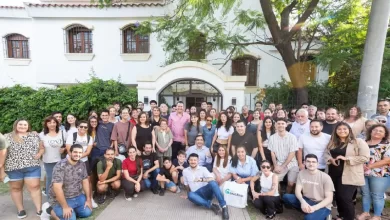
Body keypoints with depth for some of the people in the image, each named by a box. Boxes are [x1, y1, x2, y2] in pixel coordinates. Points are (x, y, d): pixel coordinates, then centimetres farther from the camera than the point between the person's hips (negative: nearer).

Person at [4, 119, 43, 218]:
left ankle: (39, 210, 8)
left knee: (35, 187, 1)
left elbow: (42, 148, 11)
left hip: (32, 167, 0)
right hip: (13, 168, 0)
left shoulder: (34, 136, 8)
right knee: (16, 188, 12)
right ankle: (20, 210, 28)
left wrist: (39, 154, -9)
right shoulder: (7, 137, 2)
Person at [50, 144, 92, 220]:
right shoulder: (61, 166, -23)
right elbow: (57, 187, -27)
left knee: (87, 212, -4)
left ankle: (71, 211, 20)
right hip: (61, 199, -6)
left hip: (78, 197, 6)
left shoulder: (82, 164, -2)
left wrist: (88, 199, 0)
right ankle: (52, 211, 6)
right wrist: (65, 207, -25)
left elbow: (85, 181, 3)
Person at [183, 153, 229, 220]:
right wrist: (188, 193, 25)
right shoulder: (185, 171, 8)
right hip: (196, 194, 1)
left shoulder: (203, 169, 2)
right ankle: (210, 205, -28)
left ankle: (224, 207, -30)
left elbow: (212, 179, -12)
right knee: (190, 195, -35)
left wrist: (202, 179, -27)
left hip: (206, 191, -1)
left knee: (212, 182, -34)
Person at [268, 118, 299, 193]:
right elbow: (272, 153, 3)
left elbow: (292, 153, -10)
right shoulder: (272, 137, -3)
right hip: (279, 164, 1)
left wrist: (282, 166, -12)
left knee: (291, 184, -4)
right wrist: (275, 166, -5)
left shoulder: (292, 137, -9)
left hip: (291, 164, -1)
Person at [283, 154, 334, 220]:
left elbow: (329, 198, -12)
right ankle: (308, 210, -7)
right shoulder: (302, 173, -2)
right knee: (286, 197, -20)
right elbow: (297, 191, -6)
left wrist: (314, 207, -27)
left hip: (322, 206, -4)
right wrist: (303, 202, -28)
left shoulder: (325, 177, -12)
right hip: (306, 201, 4)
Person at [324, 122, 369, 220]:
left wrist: (346, 158, -20)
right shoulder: (332, 142, 9)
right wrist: (330, 159, -8)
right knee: (338, 196, 17)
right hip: (334, 174, 6)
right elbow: (326, 153, 14)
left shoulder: (358, 142, -8)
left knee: (345, 198, -5)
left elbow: (365, 157, -14)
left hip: (349, 176, -6)